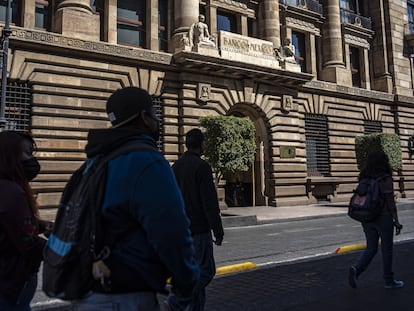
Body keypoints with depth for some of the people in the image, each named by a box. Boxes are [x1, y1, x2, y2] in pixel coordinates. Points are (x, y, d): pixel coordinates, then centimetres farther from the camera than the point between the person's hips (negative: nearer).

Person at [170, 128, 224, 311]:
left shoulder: (175, 167, 10)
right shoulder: (201, 166, -13)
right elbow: (210, 203, -17)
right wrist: (218, 231, -12)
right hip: (199, 230, -8)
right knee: (205, 272, -2)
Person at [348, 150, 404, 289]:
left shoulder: (365, 178, 5)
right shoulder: (386, 179, -14)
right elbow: (390, 202, -13)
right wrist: (396, 221, -6)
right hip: (383, 218, -5)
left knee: (371, 248, 13)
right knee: (387, 249, 10)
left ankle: (356, 269, -9)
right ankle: (389, 280, 23)